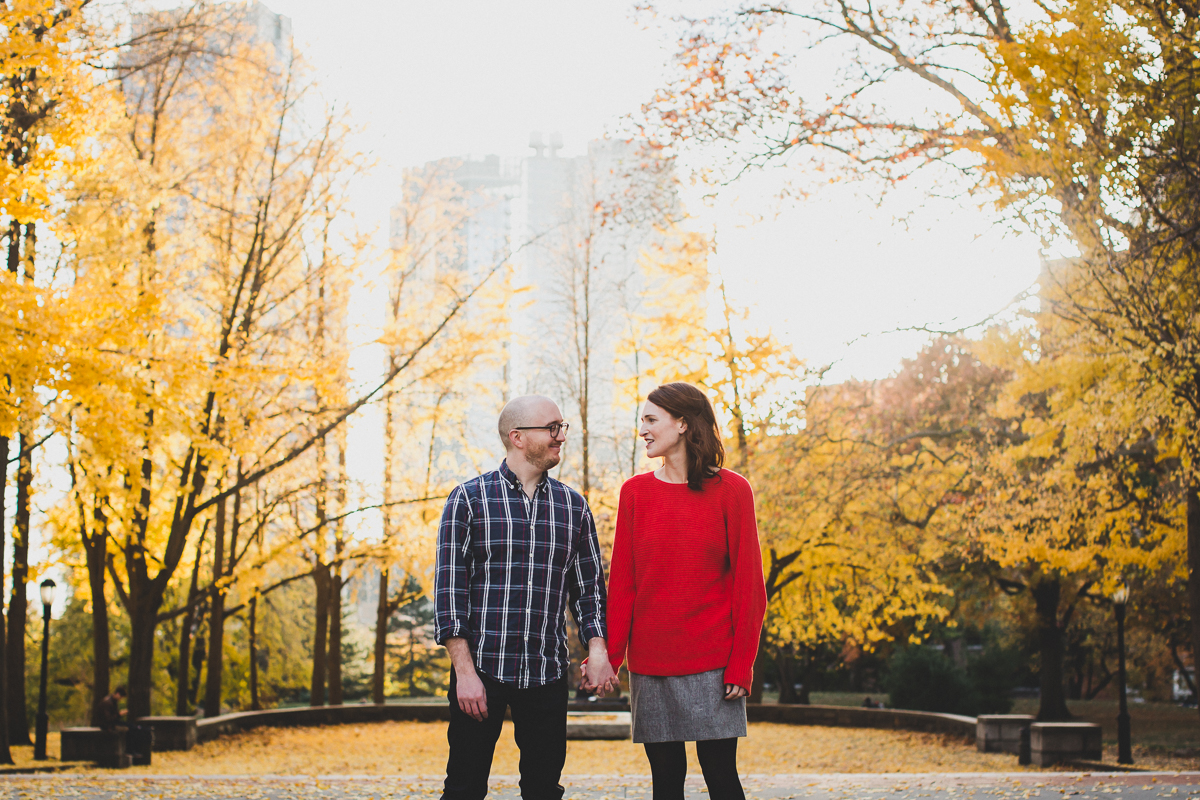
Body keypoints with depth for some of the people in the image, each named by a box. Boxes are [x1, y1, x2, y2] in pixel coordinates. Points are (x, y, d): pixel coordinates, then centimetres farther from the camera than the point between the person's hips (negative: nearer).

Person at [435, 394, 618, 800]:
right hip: (481, 670, -3)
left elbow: (589, 586, 14)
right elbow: (449, 589, -5)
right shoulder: (469, 499, -1)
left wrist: (597, 649, -3)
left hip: (547, 675, 3)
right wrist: (465, 671, -12)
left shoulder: (573, 505, 11)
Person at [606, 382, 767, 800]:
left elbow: (748, 584, -2)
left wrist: (741, 663, -7)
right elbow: (621, 581, 8)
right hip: (649, 663, 3)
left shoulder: (731, 491, -2)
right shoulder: (635, 492, 6)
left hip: (712, 662, -3)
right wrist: (610, 654, 2)